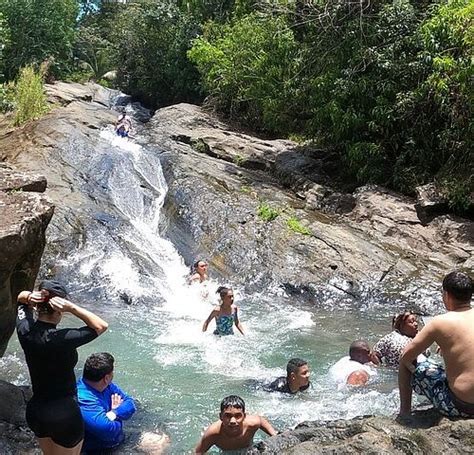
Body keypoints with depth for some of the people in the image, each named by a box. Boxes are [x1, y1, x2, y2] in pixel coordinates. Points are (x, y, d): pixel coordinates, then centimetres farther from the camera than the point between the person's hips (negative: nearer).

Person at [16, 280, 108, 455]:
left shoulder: (25, 330, -11)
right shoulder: (61, 339, -29)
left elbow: (21, 297, 8)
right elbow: (101, 326, -20)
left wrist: (29, 297, -16)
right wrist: (71, 307, -28)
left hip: (35, 412, 6)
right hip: (65, 415, -6)